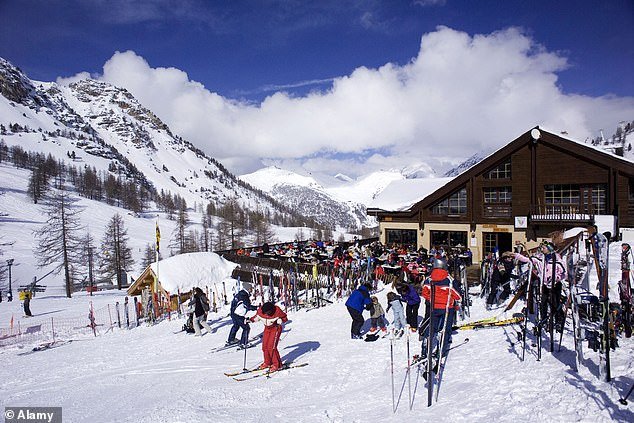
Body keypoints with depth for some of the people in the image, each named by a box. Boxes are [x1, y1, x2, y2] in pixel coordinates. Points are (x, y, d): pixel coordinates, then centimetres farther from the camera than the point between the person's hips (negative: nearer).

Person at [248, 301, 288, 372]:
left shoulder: (277, 311, -29)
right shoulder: (260, 311, -20)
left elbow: (284, 318, -11)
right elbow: (256, 317, 2)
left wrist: (280, 321, -30)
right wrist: (250, 320, -14)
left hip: (276, 328, -5)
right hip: (267, 328, 5)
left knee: (271, 347, -14)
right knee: (265, 346, 3)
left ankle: (277, 364, -1)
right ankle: (267, 362, 24)